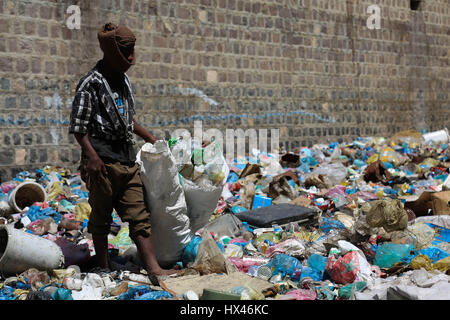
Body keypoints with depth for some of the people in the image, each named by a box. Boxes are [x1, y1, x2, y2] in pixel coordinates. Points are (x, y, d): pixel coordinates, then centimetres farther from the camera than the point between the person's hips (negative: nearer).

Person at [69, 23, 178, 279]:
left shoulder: (124, 80, 16)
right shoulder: (92, 83, -9)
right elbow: (78, 126, -12)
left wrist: (149, 137, 27)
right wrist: (91, 156, -21)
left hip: (128, 161, 7)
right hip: (103, 162, -7)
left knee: (140, 215, 3)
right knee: (101, 217, 5)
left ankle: (153, 268, 3)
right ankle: (104, 268, 18)